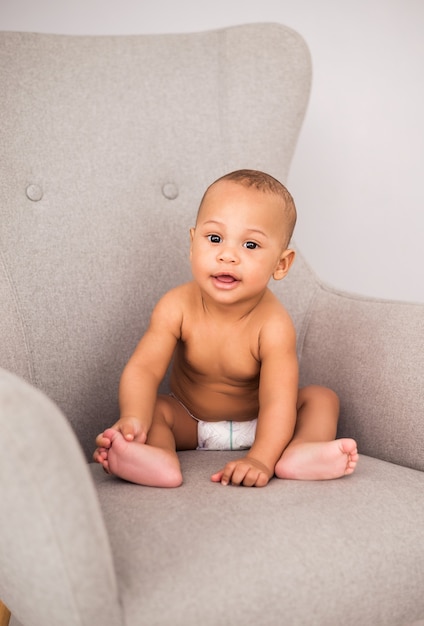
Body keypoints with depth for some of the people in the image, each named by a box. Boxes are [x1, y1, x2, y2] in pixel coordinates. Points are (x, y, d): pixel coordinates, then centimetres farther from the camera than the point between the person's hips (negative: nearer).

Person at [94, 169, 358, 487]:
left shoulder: (273, 326, -28)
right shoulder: (177, 307, -22)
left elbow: (278, 403, -34)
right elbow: (144, 368, -29)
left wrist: (260, 459, -50)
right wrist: (133, 419, -49)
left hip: (256, 426, -1)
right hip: (189, 423, 1)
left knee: (321, 397, -18)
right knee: (153, 407, -23)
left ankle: (300, 452, -45)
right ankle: (159, 458, -48)